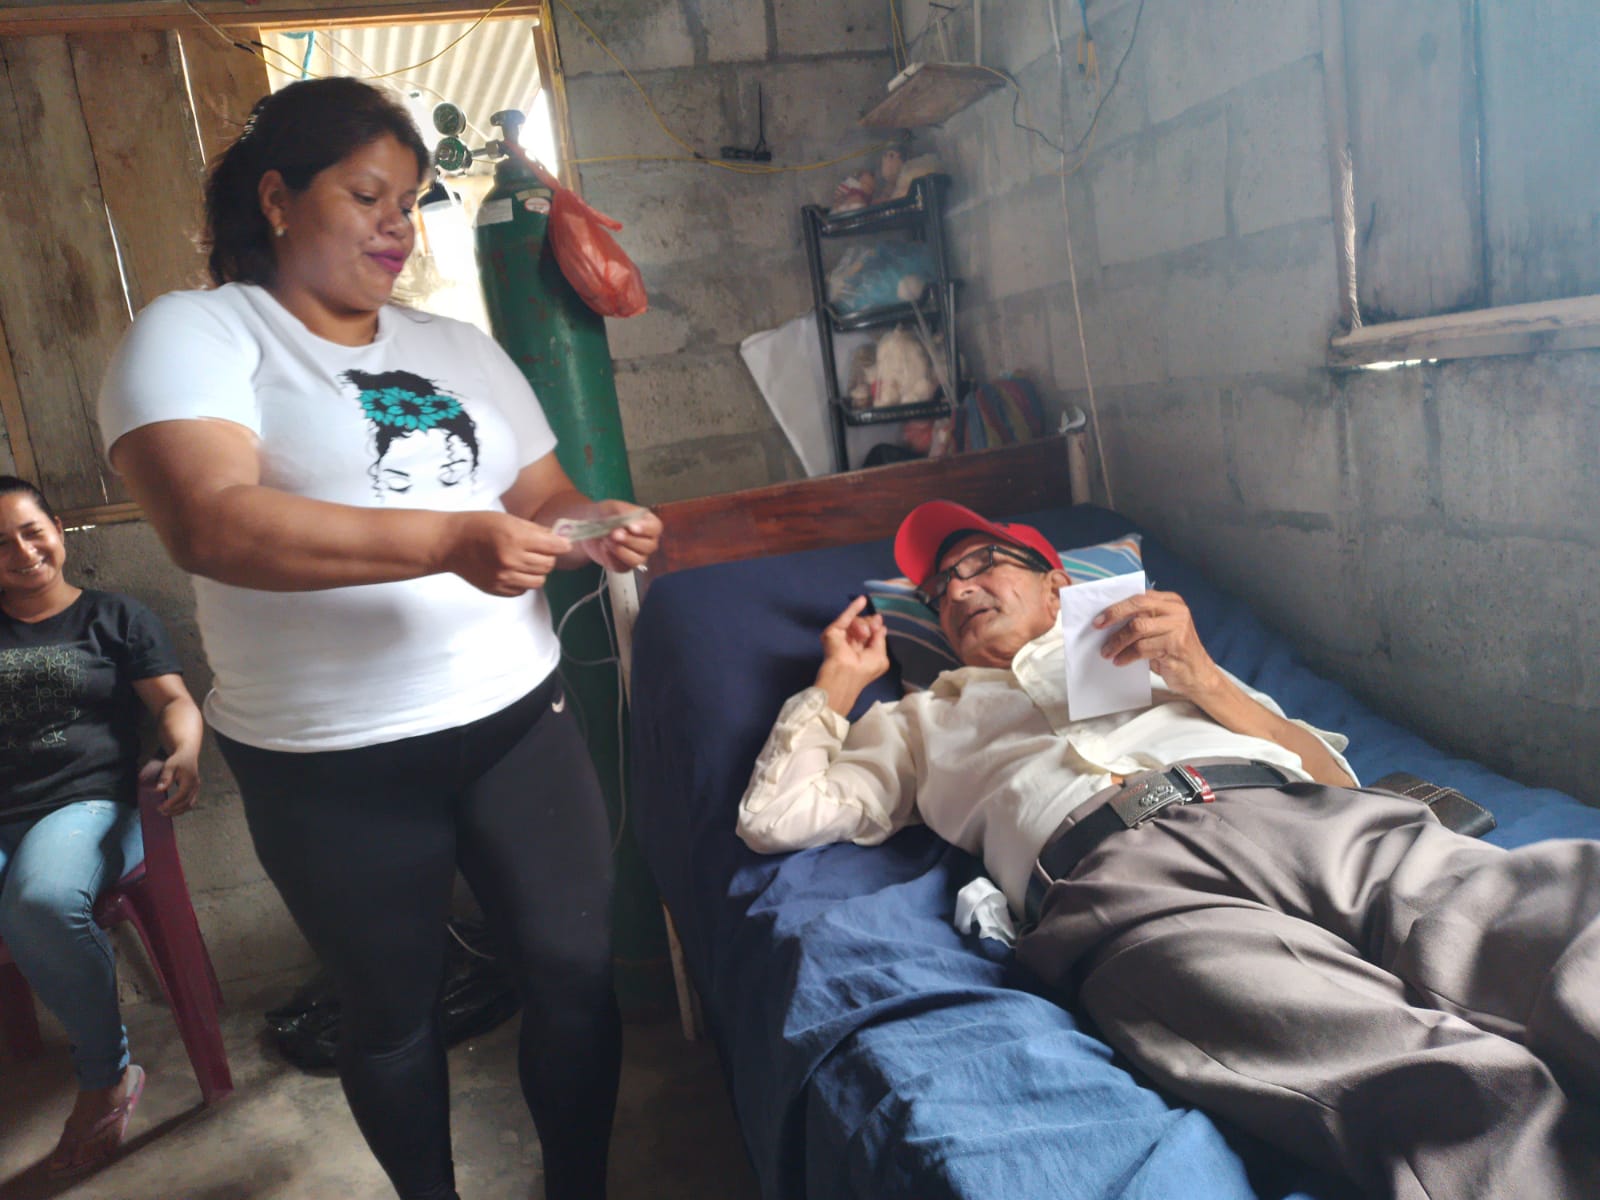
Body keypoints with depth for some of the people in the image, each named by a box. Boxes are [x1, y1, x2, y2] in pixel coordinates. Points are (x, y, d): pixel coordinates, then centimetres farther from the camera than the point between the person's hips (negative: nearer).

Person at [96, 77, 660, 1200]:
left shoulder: (463, 350, 13)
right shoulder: (195, 336, -5)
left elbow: (541, 498, 15)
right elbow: (212, 524, -22)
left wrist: (596, 521, -9)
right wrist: (448, 539, -30)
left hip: (517, 721, 5)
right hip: (333, 767, -4)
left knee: (577, 970, 7)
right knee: (393, 1011, 14)